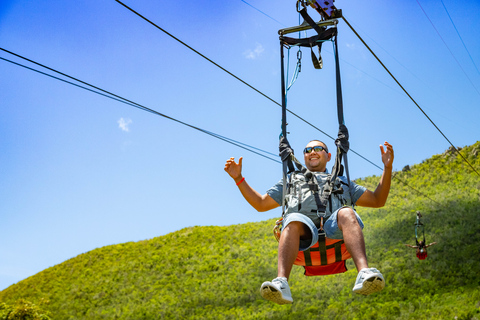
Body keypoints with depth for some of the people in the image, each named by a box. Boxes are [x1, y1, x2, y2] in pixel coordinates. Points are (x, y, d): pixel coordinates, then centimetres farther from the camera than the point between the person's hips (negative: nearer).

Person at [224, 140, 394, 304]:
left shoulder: (341, 181, 39)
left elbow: (377, 201, 31)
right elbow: (260, 204, 36)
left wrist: (387, 167, 20)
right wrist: (239, 178, 27)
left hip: (335, 229, 0)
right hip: (304, 230, 0)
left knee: (346, 213, -34)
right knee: (293, 220, -36)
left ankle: (364, 274, -56)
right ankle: (281, 283, -57)